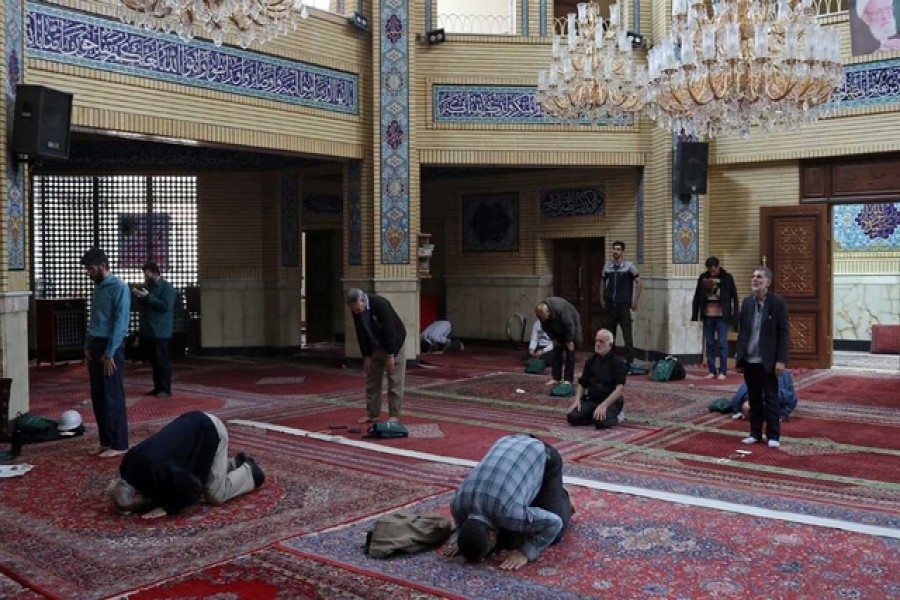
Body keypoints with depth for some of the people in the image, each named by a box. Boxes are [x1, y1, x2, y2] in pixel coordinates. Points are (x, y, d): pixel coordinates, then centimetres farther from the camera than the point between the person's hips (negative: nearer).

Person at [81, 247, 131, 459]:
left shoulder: (119, 287, -12)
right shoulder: (98, 287, 14)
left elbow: (121, 322, -16)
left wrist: (109, 353, -18)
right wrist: (88, 346, 10)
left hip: (110, 347, -8)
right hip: (95, 346, 8)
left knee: (113, 397, -5)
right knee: (97, 397, 11)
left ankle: (119, 444, 1)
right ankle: (106, 441, 19)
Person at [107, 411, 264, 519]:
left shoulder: (155, 470, -33)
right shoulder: (128, 466, -6)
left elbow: (193, 488, -27)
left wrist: (167, 508, -20)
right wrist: (158, 500, -2)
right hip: (196, 425, 9)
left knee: (216, 495, -3)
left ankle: (251, 472, 20)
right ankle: (238, 463, 32)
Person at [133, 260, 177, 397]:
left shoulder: (167, 287, -8)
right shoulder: (149, 286, 17)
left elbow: (165, 306, -19)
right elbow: (144, 305, 23)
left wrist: (148, 297, -21)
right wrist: (138, 297, 3)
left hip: (160, 332, -8)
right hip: (148, 331, 8)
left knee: (162, 361, -5)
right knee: (153, 361, 11)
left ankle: (165, 389, -1)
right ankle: (157, 387, 17)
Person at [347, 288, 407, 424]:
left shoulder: (380, 304, -29)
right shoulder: (356, 311, -10)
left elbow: (389, 330, -28)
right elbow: (361, 334, -3)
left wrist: (390, 355, -26)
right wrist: (366, 356, -4)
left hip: (393, 345, -6)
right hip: (374, 348, 6)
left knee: (395, 382, -3)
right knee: (372, 381, 8)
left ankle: (394, 415, 2)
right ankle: (371, 414, 16)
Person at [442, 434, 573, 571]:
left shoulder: (508, 514, -39)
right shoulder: (458, 504, -23)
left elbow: (554, 523, -26)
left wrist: (526, 552, -30)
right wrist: (458, 538, -15)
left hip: (544, 458, -4)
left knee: (553, 535, -6)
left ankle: (561, 499, 23)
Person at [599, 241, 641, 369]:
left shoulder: (629, 266, -3)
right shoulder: (607, 266, 8)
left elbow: (638, 282, 0)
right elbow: (602, 282, 18)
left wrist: (635, 301, -5)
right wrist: (602, 299, 11)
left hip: (624, 305, -4)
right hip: (610, 305, 4)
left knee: (627, 334, -4)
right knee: (609, 334, 9)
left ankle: (629, 361, 2)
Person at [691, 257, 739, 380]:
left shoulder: (727, 278, -4)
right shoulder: (703, 277, 3)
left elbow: (734, 297, -2)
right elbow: (697, 297, 7)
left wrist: (735, 314, -6)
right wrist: (695, 315, 4)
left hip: (722, 316, -3)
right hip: (707, 316, 3)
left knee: (722, 344, -3)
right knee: (709, 344, 6)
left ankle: (722, 371, 4)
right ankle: (712, 371, 14)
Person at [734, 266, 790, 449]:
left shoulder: (778, 302, -7)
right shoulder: (747, 302, 7)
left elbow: (783, 333, -9)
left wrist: (781, 360, -13)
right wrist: (738, 355, 7)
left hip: (768, 361, -4)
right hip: (749, 360, 5)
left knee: (770, 399, 3)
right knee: (754, 399, 12)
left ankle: (773, 435, 11)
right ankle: (755, 433, 21)